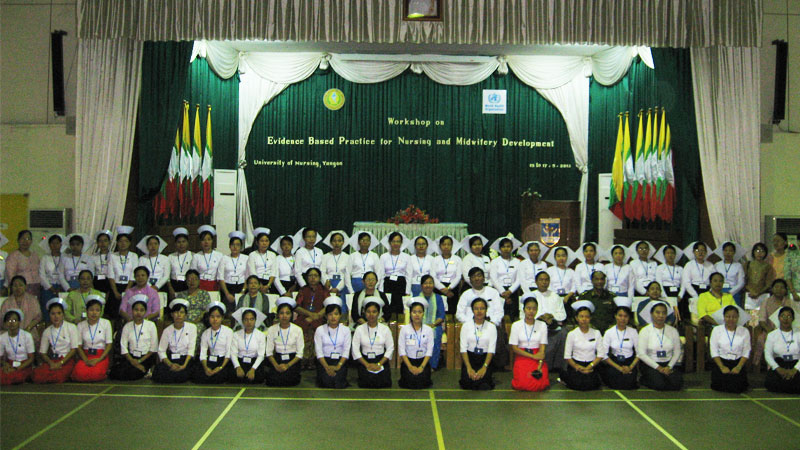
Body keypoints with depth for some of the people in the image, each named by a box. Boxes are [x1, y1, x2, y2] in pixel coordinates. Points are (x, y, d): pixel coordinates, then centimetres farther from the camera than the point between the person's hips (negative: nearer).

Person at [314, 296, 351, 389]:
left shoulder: (345, 330, 7)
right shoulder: (320, 330, 4)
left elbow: (346, 351, 0)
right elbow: (318, 351, -3)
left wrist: (339, 365, -16)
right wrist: (327, 367, -16)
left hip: (340, 361, 1)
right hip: (324, 361, 0)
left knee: (338, 383, -22)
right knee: (327, 381, -24)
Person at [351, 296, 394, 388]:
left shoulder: (385, 329, 6)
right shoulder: (359, 329, 5)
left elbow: (390, 348, 2)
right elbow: (355, 350, 0)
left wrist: (379, 364, -9)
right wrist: (367, 364, -8)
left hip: (381, 361, 0)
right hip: (364, 361, 0)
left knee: (383, 382, -23)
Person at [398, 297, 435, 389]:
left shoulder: (428, 330, 4)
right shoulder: (404, 329, 1)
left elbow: (430, 350, -2)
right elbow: (401, 350, -4)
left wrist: (422, 366, -12)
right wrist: (410, 366, -11)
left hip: (423, 361, 1)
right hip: (408, 361, -1)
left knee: (422, 382, -18)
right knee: (410, 382, -19)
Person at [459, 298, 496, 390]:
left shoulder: (491, 327, 4)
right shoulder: (466, 326, 4)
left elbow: (491, 350, -4)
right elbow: (463, 349, -3)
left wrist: (484, 367, -18)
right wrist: (469, 367, -16)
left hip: (485, 359, 0)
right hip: (469, 358, 0)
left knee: (482, 380, -25)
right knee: (468, 381, -24)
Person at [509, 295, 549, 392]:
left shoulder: (542, 325, 7)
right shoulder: (516, 325, 4)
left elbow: (542, 348, 0)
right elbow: (514, 348, -1)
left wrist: (539, 367, -14)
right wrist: (532, 356, -11)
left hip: (537, 359, 1)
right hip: (522, 358, -1)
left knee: (540, 384, -22)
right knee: (523, 384, -23)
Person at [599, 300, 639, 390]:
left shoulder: (633, 332, 1)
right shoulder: (609, 333, -2)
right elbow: (604, 355, -5)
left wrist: (630, 367, -13)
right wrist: (619, 367, -11)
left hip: (630, 363, 0)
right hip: (614, 362, 0)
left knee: (628, 384, -22)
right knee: (617, 385, -21)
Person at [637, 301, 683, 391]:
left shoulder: (673, 330, 9)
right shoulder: (645, 331, -3)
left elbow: (677, 351, 6)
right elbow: (641, 354, -9)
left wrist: (669, 366, -9)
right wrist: (658, 367, -13)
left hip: (668, 364, 3)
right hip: (651, 365, -3)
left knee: (677, 384, -24)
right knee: (659, 384, -28)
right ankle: (644, 380, 3)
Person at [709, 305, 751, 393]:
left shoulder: (744, 331, 7)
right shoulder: (717, 330, 5)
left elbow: (746, 352, 2)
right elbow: (714, 351, 0)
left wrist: (738, 367, -12)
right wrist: (722, 367, -12)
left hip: (737, 363, 1)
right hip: (721, 362, 0)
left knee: (738, 387, -19)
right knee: (721, 384, -21)